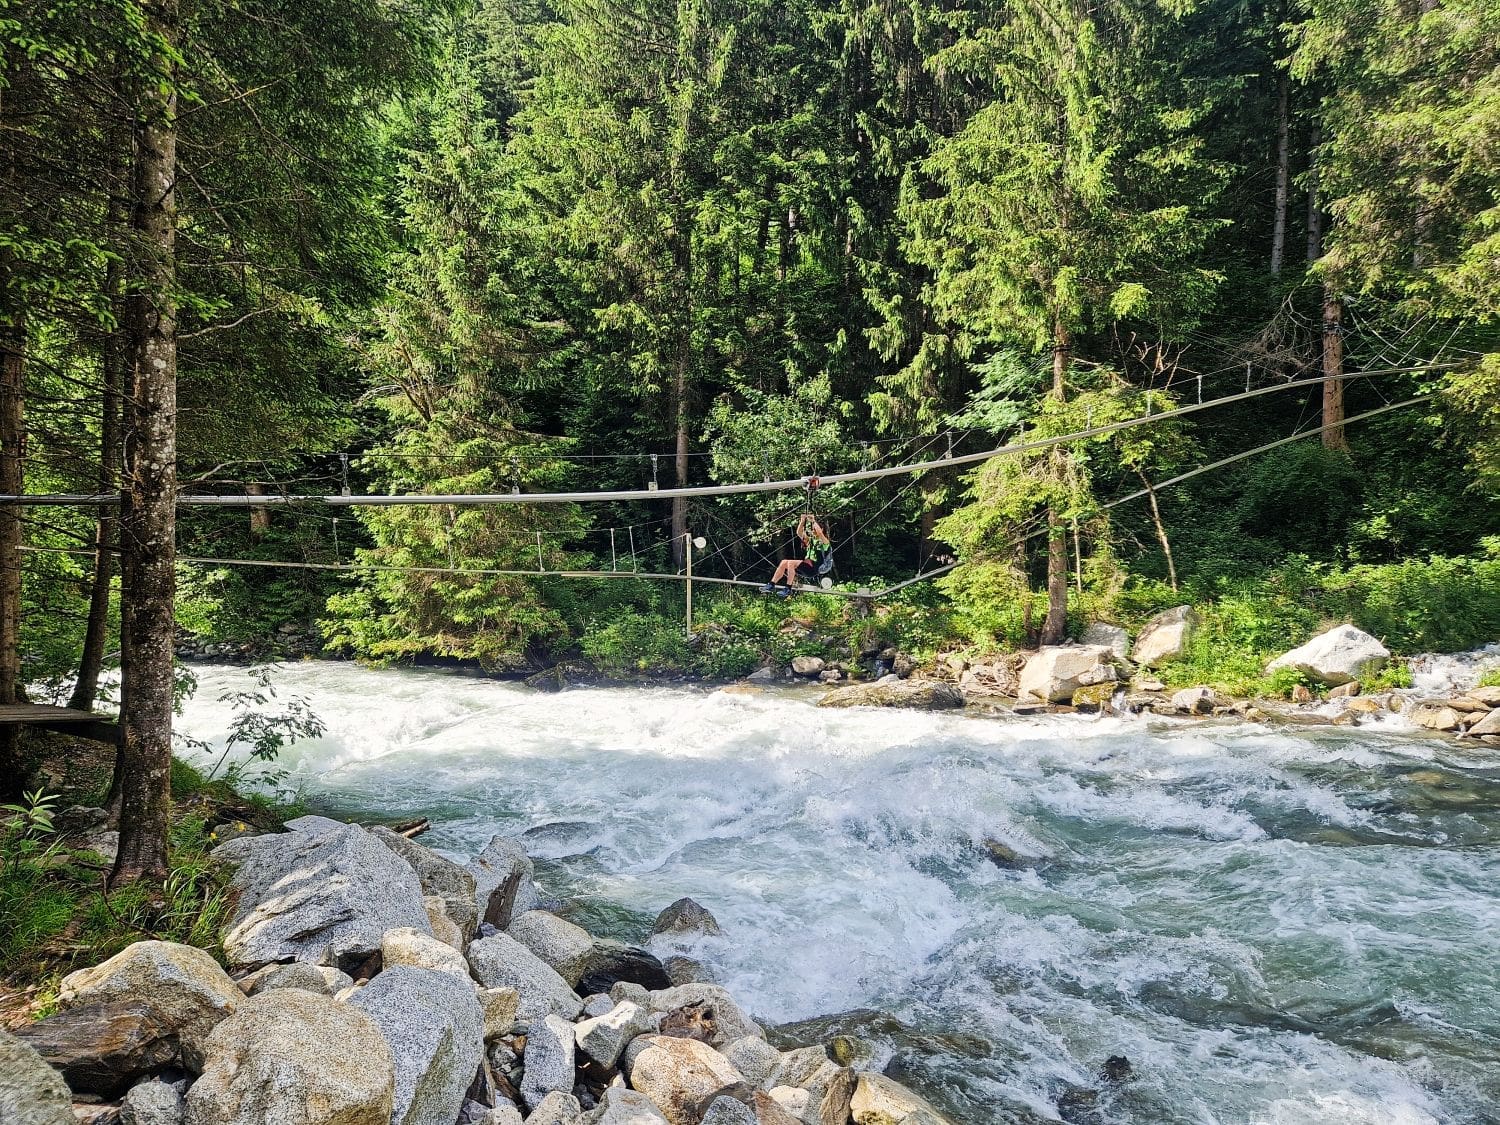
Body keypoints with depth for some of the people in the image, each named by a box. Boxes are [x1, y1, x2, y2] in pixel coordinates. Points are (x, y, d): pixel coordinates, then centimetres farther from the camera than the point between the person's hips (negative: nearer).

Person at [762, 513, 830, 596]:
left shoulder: (824, 542, 2)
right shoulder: (811, 540, 24)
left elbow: (819, 532, -19)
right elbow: (799, 533, 16)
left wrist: (813, 521, -12)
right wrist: (802, 521, 4)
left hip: (815, 567, -8)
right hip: (806, 564, 8)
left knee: (791, 563, -28)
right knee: (784, 562, -10)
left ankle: (788, 589, -28)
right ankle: (771, 585, -15)